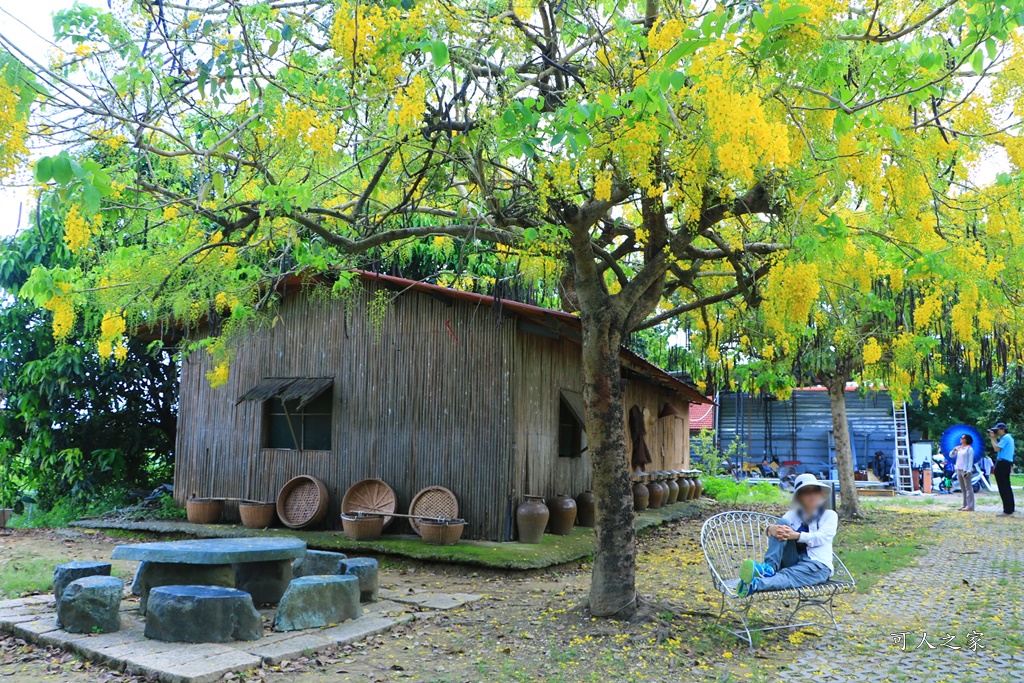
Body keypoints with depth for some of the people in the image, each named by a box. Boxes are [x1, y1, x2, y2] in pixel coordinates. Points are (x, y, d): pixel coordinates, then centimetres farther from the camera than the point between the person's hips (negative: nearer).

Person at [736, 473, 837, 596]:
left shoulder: (830, 515, 11)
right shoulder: (793, 515, 19)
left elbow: (822, 537, -9)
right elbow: (781, 525, -3)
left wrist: (797, 535, -28)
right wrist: (771, 528, -30)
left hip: (818, 565, -3)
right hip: (792, 561, 3)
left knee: (787, 575, -36)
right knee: (782, 523, -19)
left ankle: (755, 584, -66)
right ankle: (769, 567, -37)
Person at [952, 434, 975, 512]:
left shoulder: (969, 449, -6)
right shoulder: (959, 448, 16)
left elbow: (970, 461, -10)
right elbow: (951, 456, 18)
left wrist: (968, 471, -17)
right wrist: (954, 450, -2)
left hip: (966, 470, -8)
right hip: (959, 470, 8)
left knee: (968, 488, -7)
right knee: (963, 489, 10)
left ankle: (970, 506, -9)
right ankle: (965, 505, 15)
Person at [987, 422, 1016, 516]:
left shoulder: (1005, 437, -14)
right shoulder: (1008, 437, 19)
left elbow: (997, 448, -18)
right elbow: (999, 447, 17)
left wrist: (992, 438, -8)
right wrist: (994, 438, 12)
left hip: (1002, 463, -11)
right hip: (1007, 463, 11)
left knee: (1003, 487, -9)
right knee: (1007, 486, 16)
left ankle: (1007, 510, -9)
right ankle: (1010, 508, 23)